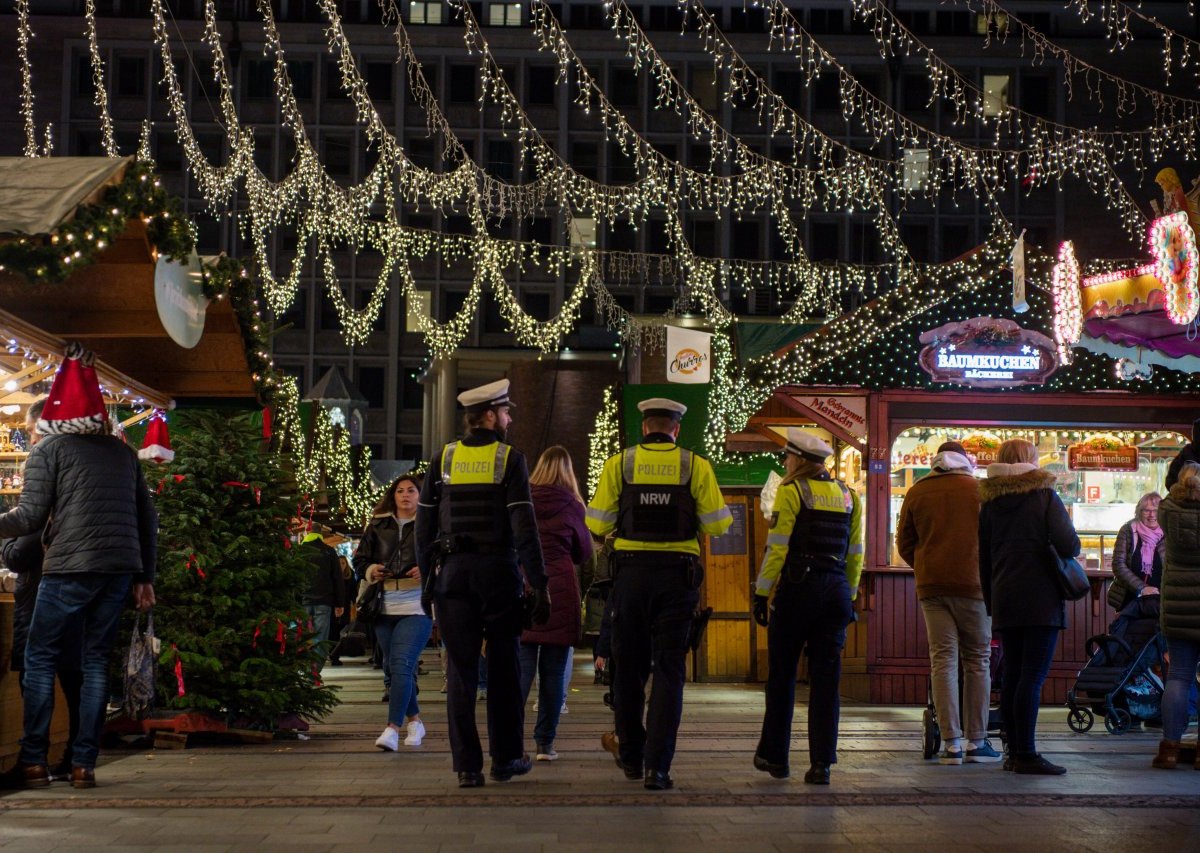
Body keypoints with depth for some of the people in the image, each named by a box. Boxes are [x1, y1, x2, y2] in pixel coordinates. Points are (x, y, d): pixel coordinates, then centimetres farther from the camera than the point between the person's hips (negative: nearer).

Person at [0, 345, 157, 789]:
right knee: (96, 661, 9)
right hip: (120, 569, 4)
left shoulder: (49, 449, 2)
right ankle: (84, 764, 6)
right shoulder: (122, 451, 16)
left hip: (70, 568, -4)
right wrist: (145, 577, 20)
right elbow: (147, 517, 16)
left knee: (39, 659, 8)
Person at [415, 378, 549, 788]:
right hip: (499, 570, -2)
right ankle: (506, 758, 19)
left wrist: (427, 578, 13)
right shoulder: (510, 459, -5)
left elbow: (424, 524, 6)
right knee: (504, 668, 11)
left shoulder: (442, 459, 6)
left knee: (461, 669, 4)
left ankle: (467, 766, 3)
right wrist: (540, 585, -8)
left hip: (452, 571, 3)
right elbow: (524, 528, -10)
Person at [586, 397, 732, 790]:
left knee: (629, 666, 14)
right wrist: (707, 516, 20)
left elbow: (597, 524, -1)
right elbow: (717, 524, -2)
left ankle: (631, 756, 27)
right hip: (678, 574, -1)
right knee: (668, 669, 1)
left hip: (631, 572, 1)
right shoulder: (695, 465, 1)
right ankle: (657, 766, -6)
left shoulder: (619, 464, 2)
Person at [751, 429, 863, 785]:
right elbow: (855, 553, 13)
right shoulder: (847, 495, 12)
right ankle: (821, 763, 2)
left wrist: (762, 593, -5)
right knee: (826, 679, 5)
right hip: (836, 592, 5)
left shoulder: (791, 491, -4)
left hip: (797, 587, -4)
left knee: (781, 674, 8)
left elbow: (777, 548, -10)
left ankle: (774, 755, 17)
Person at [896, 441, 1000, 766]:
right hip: (973, 582, -2)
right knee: (977, 660, 7)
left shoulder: (916, 492, 9)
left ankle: (951, 744, -3)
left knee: (943, 660, 1)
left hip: (930, 585, 2)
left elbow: (904, 542, 12)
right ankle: (976, 743, 7)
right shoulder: (978, 489, 2)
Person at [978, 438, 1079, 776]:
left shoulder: (989, 503, 12)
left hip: (1004, 601, 5)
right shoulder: (1045, 497, -3)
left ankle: (1014, 751, 14)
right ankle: (1026, 754, -10)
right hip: (1041, 601, -5)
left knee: (1012, 675, 10)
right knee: (1033, 676, -8)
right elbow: (1068, 545, -14)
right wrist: (1073, 546, 10)